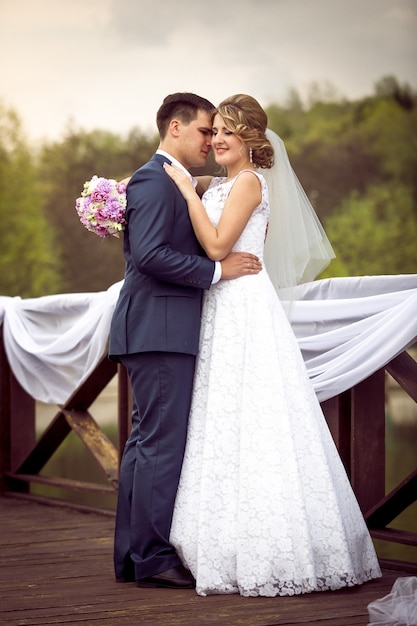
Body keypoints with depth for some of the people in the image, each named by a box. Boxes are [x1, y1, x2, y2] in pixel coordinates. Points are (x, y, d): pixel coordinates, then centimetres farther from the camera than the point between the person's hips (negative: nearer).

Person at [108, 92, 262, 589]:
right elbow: (148, 254, -21)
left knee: (146, 443, 11)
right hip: (160, 329, -11)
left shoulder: (173, 184, 22)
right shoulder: (153, 180, -10)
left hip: (164, 331, 11)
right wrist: (216, 270, -16)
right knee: (163, 442, -9)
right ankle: (154, 558, -6)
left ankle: (132, 557, 15)